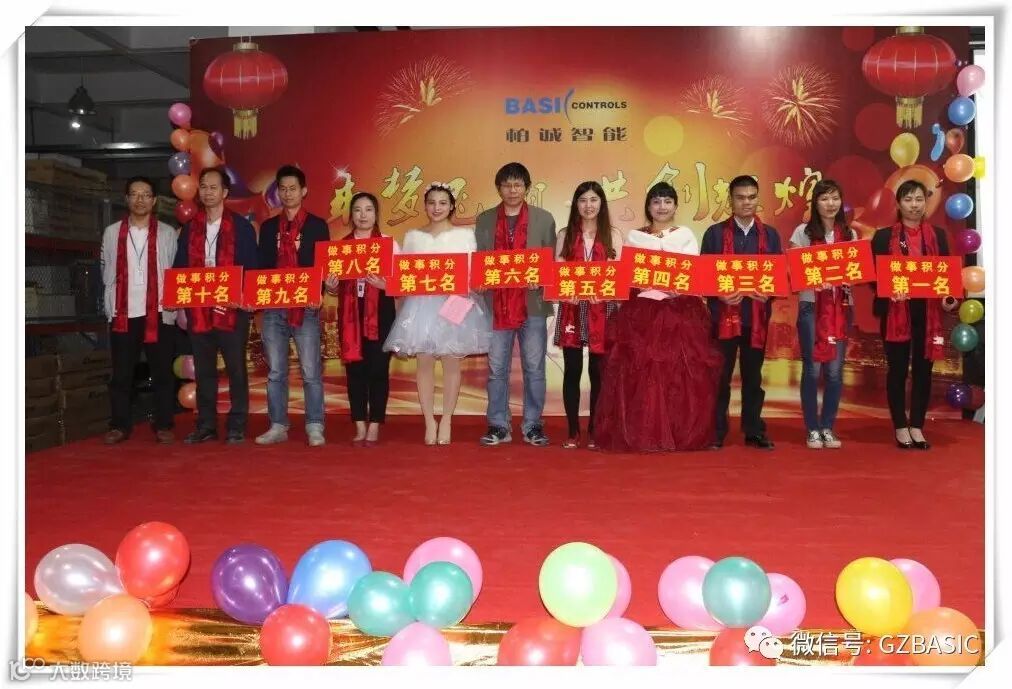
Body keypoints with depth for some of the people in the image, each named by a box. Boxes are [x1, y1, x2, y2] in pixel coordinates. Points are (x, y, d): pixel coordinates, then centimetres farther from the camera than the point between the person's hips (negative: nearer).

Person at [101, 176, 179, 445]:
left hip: (158, 313, -1)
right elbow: (107, 273, 12)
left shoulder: (167, 233, 6)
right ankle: (119, 425, 13)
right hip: (122, 313, 1)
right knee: (121, 373, 4)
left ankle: (163, 426, 9)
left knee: (162, 372, 1)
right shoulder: (112, 233, 10)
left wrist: (174, 307, -4)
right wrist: (111, 306, 4)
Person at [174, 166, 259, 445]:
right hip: (197, 309, 4)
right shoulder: (190, 228, 13)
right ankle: (206, 425, 16)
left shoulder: (241, 226, 2)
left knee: (236, 369, 1)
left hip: (232, 309, -4)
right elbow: (179, 267, 14)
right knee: (203, 370, 8)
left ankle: (237, 426, 7)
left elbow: (252, 266, -1)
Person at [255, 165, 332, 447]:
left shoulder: (317, 225, 6)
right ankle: (278, 426, 13)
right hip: (273, 308, 4)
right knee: (275, 372, 6)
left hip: (306, 308, -3)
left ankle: (315, 428, 2)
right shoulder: (268, 226, 15)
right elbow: (262, 265, 13)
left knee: (311, 371, -3)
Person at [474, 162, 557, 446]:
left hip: (533, 304, -1)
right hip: (496, 304, 1)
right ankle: (499, 426, 13)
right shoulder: (484, 220, 10)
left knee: (534, 367, 3)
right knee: (497, 368, 5)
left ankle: (533, 426, 12)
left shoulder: (544, 219, 6)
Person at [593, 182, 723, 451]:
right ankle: (641, 435, 0)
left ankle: (682, 434, 1)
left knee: (681, 372, -6)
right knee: (640, 373, -6)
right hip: (642, 311, 0)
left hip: (681, 312, 0)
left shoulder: (686, 236, 11)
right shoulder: (634, 237, 13)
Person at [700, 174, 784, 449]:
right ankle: (716, 432, 10)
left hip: (757, 315, 2)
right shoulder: (714, 233, 3)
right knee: (720, 376, 2)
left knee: (753, 375, 9)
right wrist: (719, 295, -15)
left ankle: (754, 431, 17)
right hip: (723, 313, -2)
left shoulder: (770, 234, 10)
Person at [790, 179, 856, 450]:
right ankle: (812, 429, 7)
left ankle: (828, 428, 13)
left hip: (841, 305, 3)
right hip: (811, 305, -3)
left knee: (835, 369, 3)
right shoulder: (802, 232, 1)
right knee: (813, 368, -2)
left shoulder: (849, 234, 10)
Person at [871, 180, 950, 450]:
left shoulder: (938, 236, 10)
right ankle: (900, 427, 13)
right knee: (898, 369, 3)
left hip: (928, 311, 3)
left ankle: (917, 426, 15)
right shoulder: (884, 236, 1)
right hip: (895, 311, -2)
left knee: (923, 369, 5)